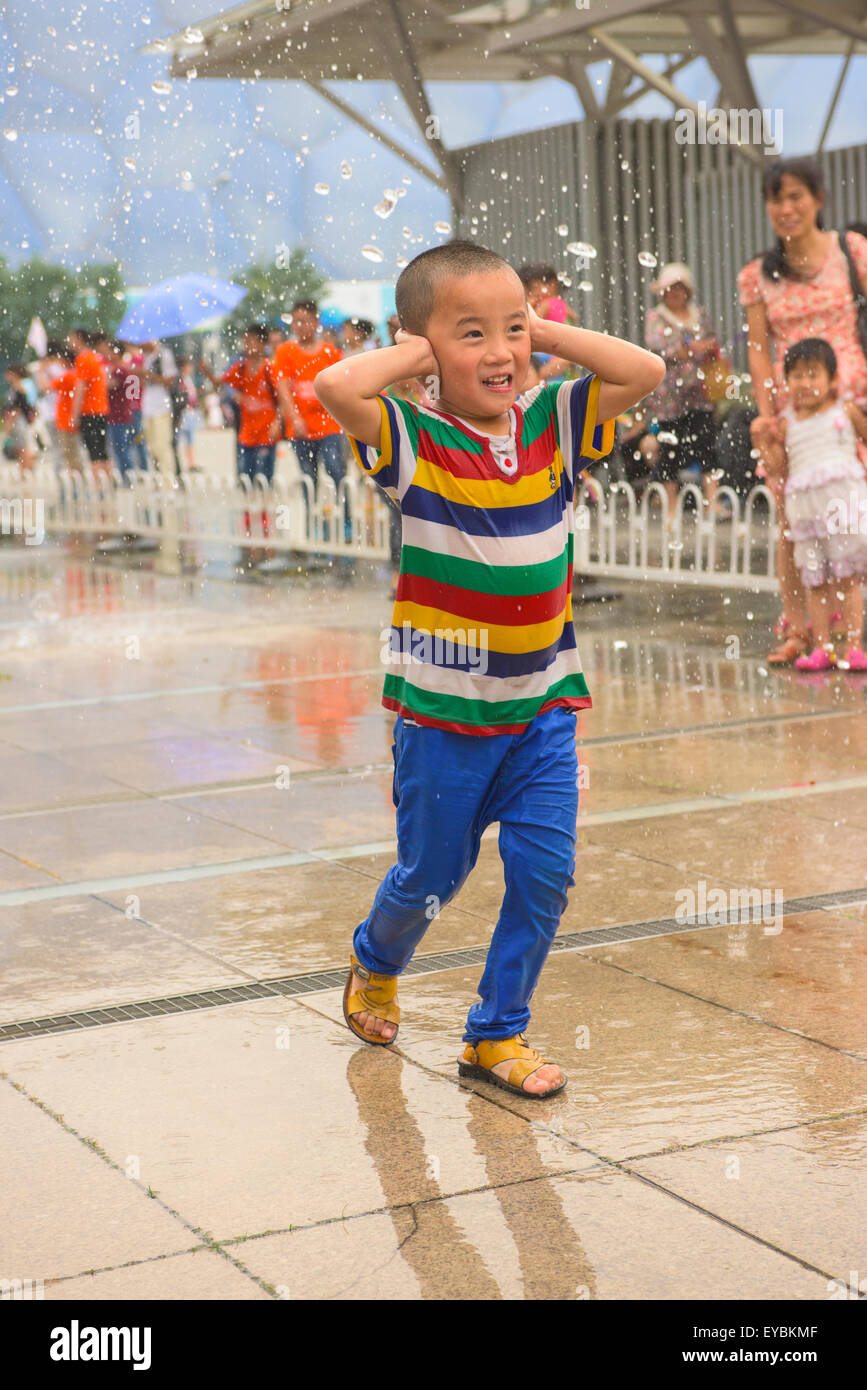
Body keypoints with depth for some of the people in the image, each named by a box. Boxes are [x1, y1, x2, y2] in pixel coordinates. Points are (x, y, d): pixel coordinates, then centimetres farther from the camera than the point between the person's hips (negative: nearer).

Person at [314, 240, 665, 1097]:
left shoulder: (554, 424, 1)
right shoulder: (414, 440, -13)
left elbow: (646, 372, -4)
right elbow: (337, 387, -30)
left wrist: (544, 333, -4)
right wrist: (415, 352, -15)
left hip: (543, 706, 4)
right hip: (441, 711, -3)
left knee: (544, 874, 1)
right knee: (431, 874, 12)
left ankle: (497, 1035, 19)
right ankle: (376, 962, 45)